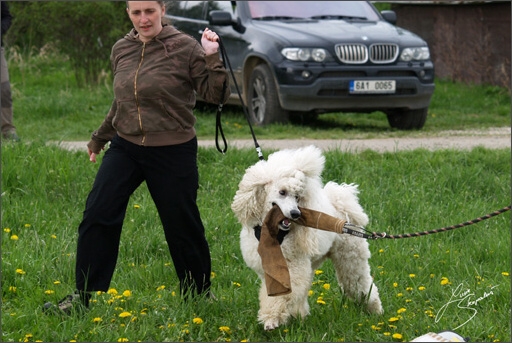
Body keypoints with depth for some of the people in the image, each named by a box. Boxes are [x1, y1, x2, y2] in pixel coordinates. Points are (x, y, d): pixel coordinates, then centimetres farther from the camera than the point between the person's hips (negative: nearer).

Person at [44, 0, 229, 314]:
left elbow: (217, 95, -12)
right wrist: (100, 138, 29)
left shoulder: (184, 48, -10)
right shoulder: (121, 50, 5)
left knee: (182, 224, 6)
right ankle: (82, 296, 7)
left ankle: (199, 295, 27)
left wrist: (213, 58, -26)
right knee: (97, 215, -3)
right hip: (125, 147, 4)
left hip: (173, 152, -4)